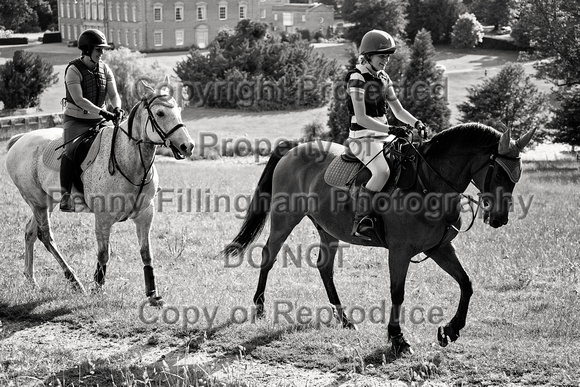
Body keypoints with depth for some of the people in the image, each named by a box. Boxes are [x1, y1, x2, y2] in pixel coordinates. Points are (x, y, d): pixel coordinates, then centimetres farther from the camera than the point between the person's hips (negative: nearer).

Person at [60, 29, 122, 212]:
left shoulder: (104, 69, 5)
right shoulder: (74, 70, -13)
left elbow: (114, 94, 3)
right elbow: (79, 99, -22)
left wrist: (117, 108, -21)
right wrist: (103, 112, -30)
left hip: (99, 121, 6)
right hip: (76, 120, -6)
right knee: (71, 151, -28)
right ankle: (65, 195, -18)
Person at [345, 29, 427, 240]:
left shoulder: (383, 77, 14)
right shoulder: (357, 78, -11)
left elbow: (398, 111, 17)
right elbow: (361, 118, -19)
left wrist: (415, 123, -3)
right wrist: (391, 129, -27)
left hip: (384, 136, 8)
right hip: (363, 137, -8)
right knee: (383, 171, -34)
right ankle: (360, 222, -28)